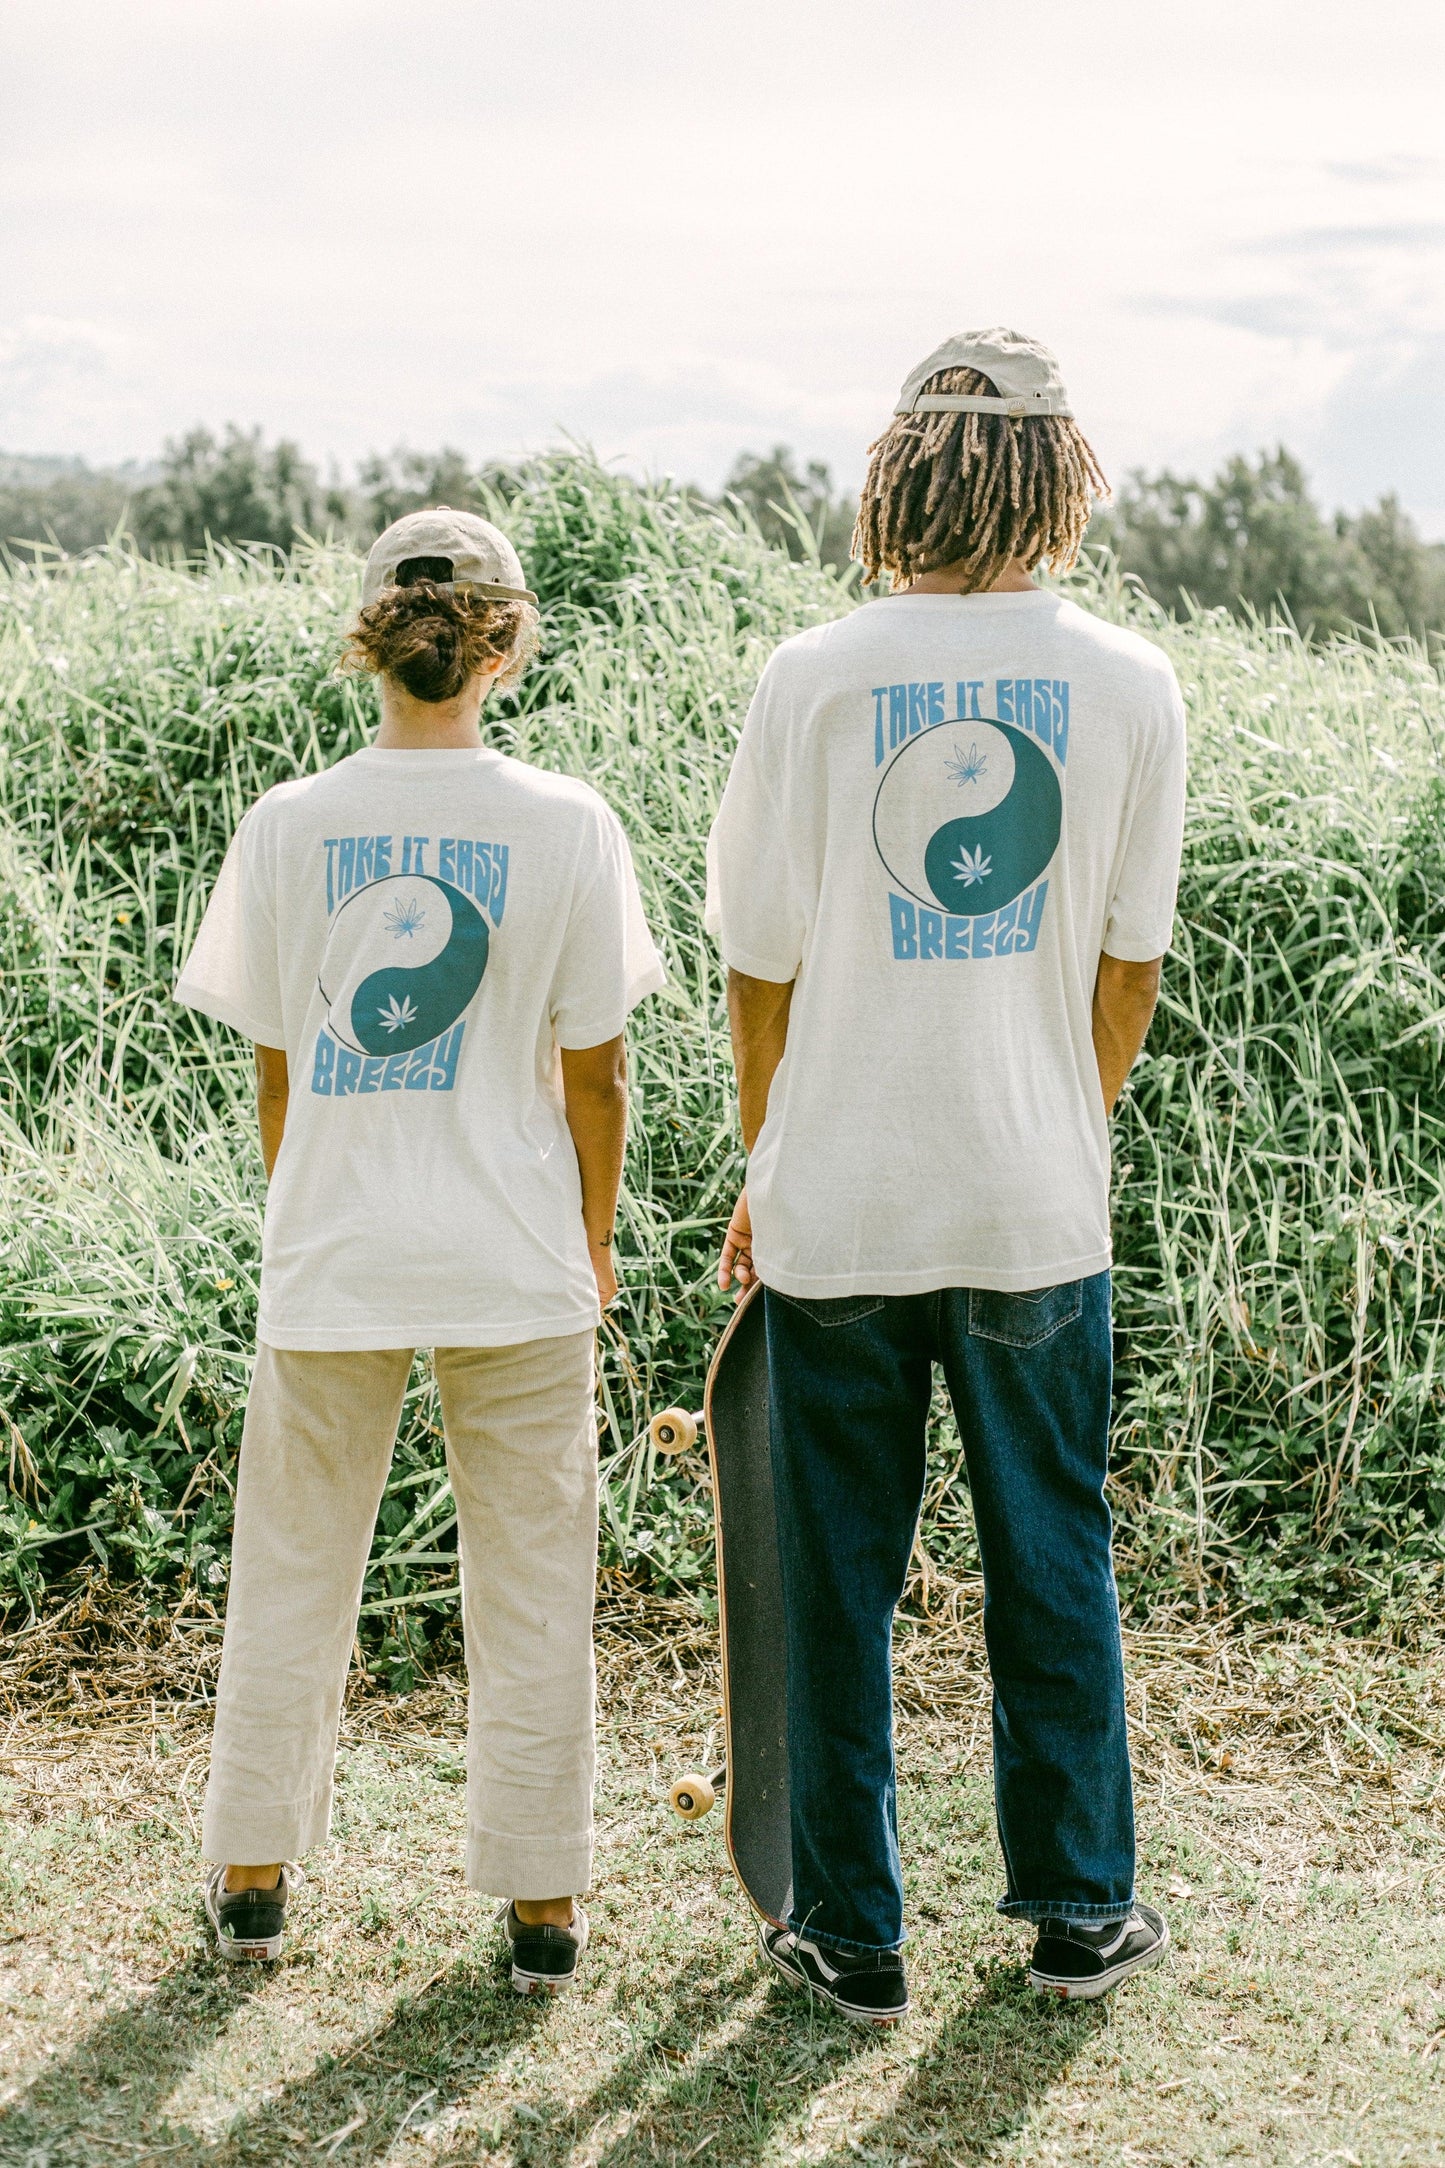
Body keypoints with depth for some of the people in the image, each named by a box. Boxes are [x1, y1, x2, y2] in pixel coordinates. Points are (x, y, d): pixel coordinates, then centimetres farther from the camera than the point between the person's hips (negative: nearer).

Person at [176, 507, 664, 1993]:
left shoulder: (288, 825, -4)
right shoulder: (565, 824, -7)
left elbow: (275, 1072, 2)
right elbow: (593, 1075, -3)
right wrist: (594, 1244, 11)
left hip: (331, 1256, 1)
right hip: (514, 1258, -1)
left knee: (292, 1568, 15)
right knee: (528, 1579, 10)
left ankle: (251, 1873, 28)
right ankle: (539, 1898, 19)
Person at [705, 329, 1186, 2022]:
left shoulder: (813, 678, -8)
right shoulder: (1130, 685, -4)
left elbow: (761, 964, -3)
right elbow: (1131, 963, 3)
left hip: (837, 1201, -1)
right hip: (1036, 1206, 1)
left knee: (838, 1577, 10)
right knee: (1052, 1558, 16)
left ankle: (852, 1940, 21)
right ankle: (1079, 1914, 28)